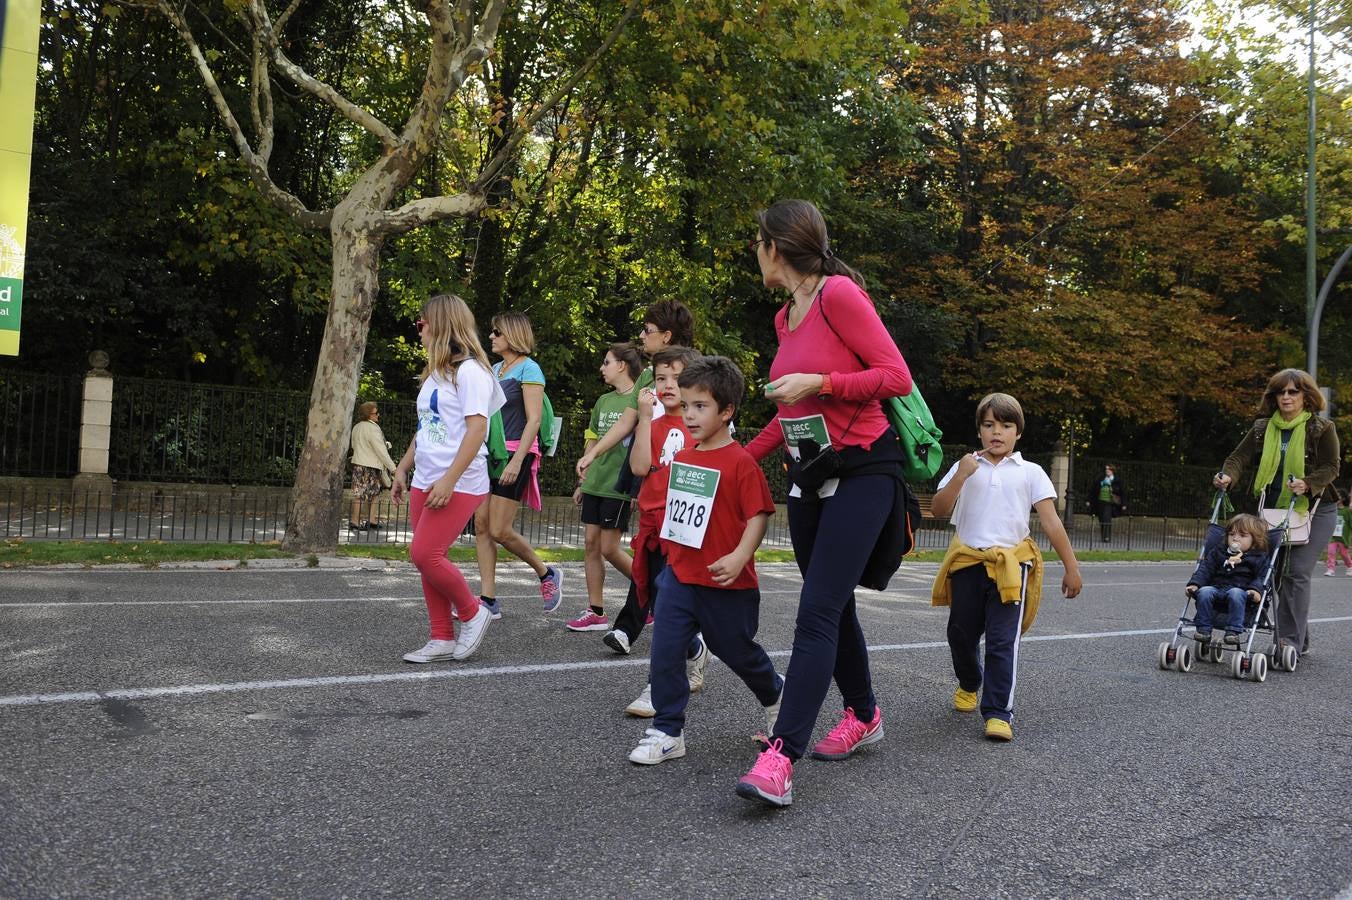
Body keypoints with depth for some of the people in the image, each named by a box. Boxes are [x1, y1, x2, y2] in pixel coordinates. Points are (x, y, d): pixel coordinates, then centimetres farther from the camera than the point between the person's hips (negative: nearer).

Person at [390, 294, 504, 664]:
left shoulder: (469, 371, -10)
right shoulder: (434, 373, 17)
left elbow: (477, 428, -19)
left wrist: (449, 480, -23)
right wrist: (402, 468, 20)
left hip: (458, 484, -9)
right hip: (425, 483, 9)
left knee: (425, 554, -14)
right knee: (429, 558, 7)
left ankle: (472, 613, 7)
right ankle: (442, 639, 15)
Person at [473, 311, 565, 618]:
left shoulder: (528, 369, -7)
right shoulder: (495, 369, 15)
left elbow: (534, 421, -14)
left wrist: (516, 461, -21)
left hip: (515, 455, -8)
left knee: (500, 530, -8)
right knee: (482, 526, 3)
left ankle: (547, 573, 14)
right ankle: (488, 600, 7)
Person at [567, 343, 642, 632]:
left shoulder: (639, 399, -8)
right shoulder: (603, 401, 13)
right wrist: (582, 482, 17)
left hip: (619, 486, -7)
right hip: (595, 484, 7)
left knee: (610, 549, -5)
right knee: (591, 545, 5)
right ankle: (596, 613, 11)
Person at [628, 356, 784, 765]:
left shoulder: (741, 462, -15)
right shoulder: (681, 459, 6)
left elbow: (758, 515, -17)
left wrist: (739, 557, -28)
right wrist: (669, 551, 17)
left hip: (725, 583, -5)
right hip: (680, 576, 6)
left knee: (738, 651, 14)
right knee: (665, 652, -2)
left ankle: (776, 695, 43)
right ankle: (667, 732, 8)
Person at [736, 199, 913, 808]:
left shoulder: (839, 293, -12)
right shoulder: (785, 318, 13)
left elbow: (898, 378, -14)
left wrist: (818, 382, -21)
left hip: (861, 471, -9)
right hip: (809, 475, 9)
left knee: (818, 610, -15)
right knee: (833, 604, 15)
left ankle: (780, 757, -18)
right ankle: (863, 714, 33)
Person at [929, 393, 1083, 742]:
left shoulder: (1030, 472, 4)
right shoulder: (966, 466, 6)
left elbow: (1051, 522, 1)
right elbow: (939, 510, -3)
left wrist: (1071, 567, -1)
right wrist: (960, 477, -16)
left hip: (1010, 564, -2)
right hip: (968, 562, 2)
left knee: (1002, 641, -8)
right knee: (961, 634, 15)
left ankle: (998, 712, -4)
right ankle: (969, 684, 43)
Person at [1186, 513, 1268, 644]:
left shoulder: (1259, 558, 15)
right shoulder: (1217, 553, 23)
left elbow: (1261, 577, 3)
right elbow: (1205, 570, 14)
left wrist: (1256, 589, -19)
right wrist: (1194, 584, -3)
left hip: (1240, 590, -3)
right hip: (1216, 588, 3)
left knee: (1235, 593, -38)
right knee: (1204, 592, -29)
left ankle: (1235, 631, -36)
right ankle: (1203, 629, -24)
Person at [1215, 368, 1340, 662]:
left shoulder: (1322, 428, -3)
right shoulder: (1262, 428, 7)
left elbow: (1331, 467, -8)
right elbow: (1240, 455, -3)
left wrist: (1307, 484, -27)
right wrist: (1228, 475, -24)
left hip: (1315, 510, -4)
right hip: (1274, 510, 4)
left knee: (1297, 572, -13)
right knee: (1277, 572, 7)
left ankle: (1290, 642, -11)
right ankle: (1300, 638, 21)